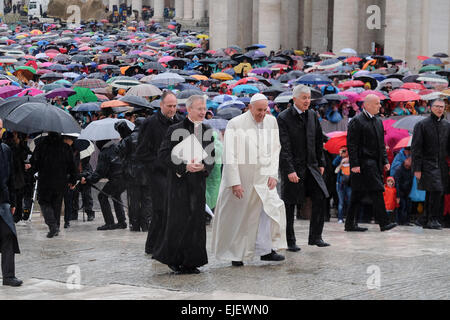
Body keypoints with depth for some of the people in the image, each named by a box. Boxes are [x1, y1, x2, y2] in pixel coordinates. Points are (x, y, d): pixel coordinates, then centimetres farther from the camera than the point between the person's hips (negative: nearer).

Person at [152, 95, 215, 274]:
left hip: (198, 182, 5)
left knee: (196, 221, 4)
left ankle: (190, 262, 11)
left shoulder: (207, 132, 11)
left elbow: (212, 157, 13)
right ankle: (172, 259, 9)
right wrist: (184, 166, -17)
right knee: (178, 220, -6)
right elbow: (163, 154, -8)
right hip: (179, 181, -5)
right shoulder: (175, 130, -5)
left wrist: (204, 166, -9)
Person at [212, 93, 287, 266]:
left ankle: (266, 250, -5)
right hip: (241, 178, -4)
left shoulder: (271, 122, 3)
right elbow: (230, 156, -14)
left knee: (269, 209, -12)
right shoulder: (235, 124, -13)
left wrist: (273, 174, 0)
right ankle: (235, 254, 20)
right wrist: (235, 182, -17)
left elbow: (275, 150, 10)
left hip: (263, 178, 4)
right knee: (238, 218, 5)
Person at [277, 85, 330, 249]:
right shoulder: (283, 118, -10)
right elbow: (284, 147, -15)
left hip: (310, 166, 5)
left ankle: (315, 237, 3)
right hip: (292, 167, -5)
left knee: (320, 198, -7)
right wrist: (290, 170, -20)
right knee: (289, 205, 2)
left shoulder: (312, 115, 8)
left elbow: (319, 141, 16)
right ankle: (289, 241, 13)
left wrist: (321, 163, 13)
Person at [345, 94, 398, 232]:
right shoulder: (357, 121, -8)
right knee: (376, 191, -13)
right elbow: (351, 145, -12)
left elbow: (381, 144, 23)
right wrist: (354, 164, -17)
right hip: (363, 163, -8)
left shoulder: (378, 121, 18)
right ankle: (383, 223, -13)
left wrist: (385, 161, 14)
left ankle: (350, 224, 14)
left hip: (375, 163, 8)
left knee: (358, 194, 10)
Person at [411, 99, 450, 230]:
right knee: (436, 190, -20)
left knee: (435, 194, 7)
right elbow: (415, 148, -3)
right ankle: (432, 219, -13)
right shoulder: (422, 125, 0)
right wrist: (417, 169, -9)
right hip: (428, 164, -5)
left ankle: (429, 221, 13)